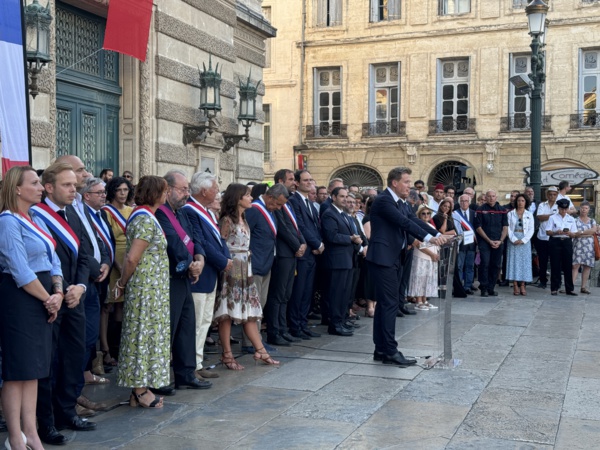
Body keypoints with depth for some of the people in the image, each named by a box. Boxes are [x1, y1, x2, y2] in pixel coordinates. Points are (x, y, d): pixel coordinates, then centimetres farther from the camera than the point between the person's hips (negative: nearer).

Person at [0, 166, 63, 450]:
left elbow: (52, 259, 11)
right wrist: (48, 299, -11)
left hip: (42, 300, 8)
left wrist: (58, 294, -5)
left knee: (33, 368, 12)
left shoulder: (36, 220, 13)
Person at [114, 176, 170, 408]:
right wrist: (124, 282, -8)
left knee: (142, 334, 13)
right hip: (148, 289, -10)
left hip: (150, 289, 10)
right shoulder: (147, 220, -18)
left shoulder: (140, 216, 14)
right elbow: (132, 258, -22)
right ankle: (140, 391, 7)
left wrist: (123, 281, 10)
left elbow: (130, 256, 14)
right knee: (144, 334, -2)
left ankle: (140, 388, 20)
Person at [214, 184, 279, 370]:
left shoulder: (244, 220, 15)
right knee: (228, 313, -2)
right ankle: (227, 355, 3)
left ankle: (260, 351, 14)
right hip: (231, 269, -8)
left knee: (250, 312, 10)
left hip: (245, 270, 8)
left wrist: (247, 267, 12)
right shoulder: (227, 220, -9)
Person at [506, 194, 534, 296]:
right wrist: (514, 239, -11)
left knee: (524, 262, -2)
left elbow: (531, 230, 3)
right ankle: (515, 285, -4)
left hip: (525, 241, 1)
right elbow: (508, 228, 1)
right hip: (513, 240, -1)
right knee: (513, 261, -4)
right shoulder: (510, 214, 7)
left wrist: (523, 240, -9)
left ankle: (522, 285, -1)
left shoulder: (529, 215, 8)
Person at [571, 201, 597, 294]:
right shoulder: (575, 220, 3)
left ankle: (584, 287, 8)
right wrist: (589, 233, -10)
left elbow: (594, 230, -5)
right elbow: (575, 233, -9)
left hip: (589, 246, 4)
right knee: (575, 265, -11)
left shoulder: (592, 221, 14)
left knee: (587, 266, 3)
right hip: (578, 245, -4)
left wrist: (582, 232, -12)